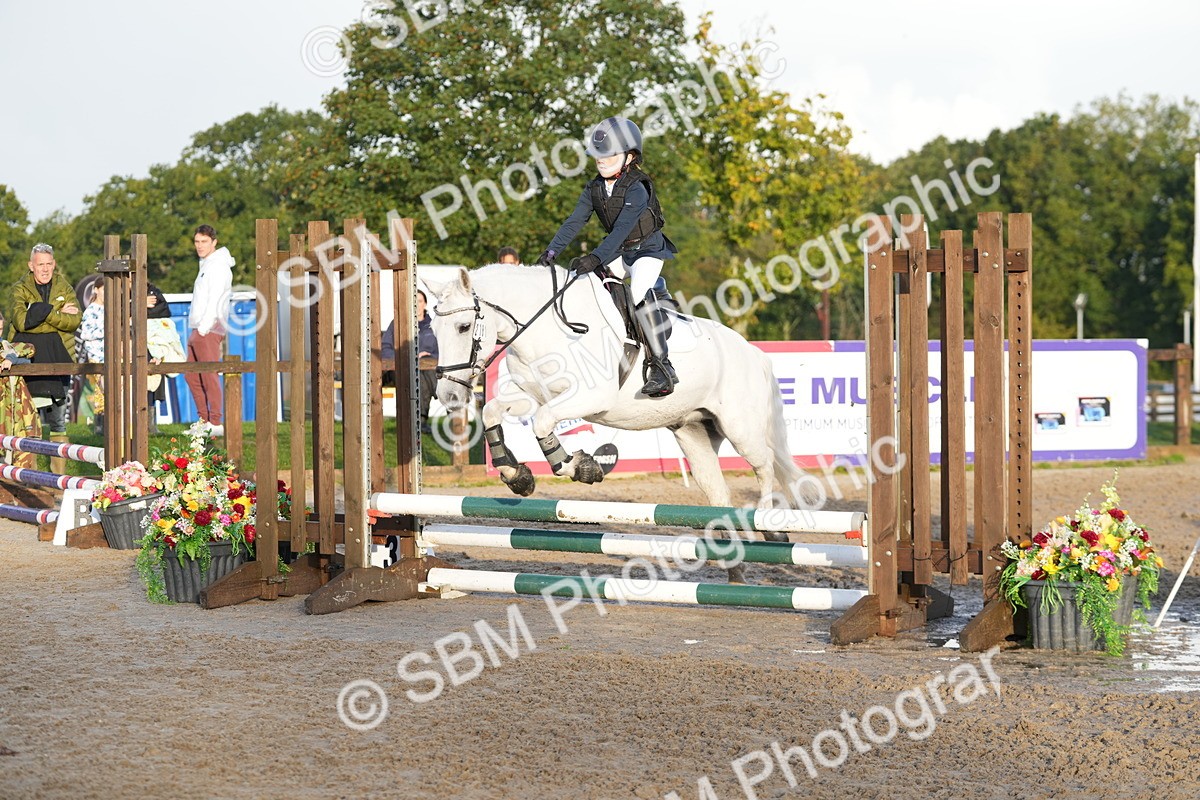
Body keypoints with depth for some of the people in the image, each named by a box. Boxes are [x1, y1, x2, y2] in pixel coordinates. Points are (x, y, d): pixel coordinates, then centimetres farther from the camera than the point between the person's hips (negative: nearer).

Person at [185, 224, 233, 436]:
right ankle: (204, 421, 14)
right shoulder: (206, 266, 22)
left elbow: (215, 300, -17)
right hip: (198, 330, 10)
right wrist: (196, 331, 16)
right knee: (192, 376, 10)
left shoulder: (218, 266, -8)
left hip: (210, 329, -10)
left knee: (209, 375, -11)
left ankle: (216, 423, -11)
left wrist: (204, 328, -21)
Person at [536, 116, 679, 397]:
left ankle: (661, 367, -33)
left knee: (640, 292, -29)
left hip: (648, 249, -8)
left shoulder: (636, 189, -24)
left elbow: (622, 229, -34)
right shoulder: (595, 188, -2)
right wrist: (551, 251, -19)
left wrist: (596, 258, -46)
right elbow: (575, 221, -6)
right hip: (618, 252, 8)